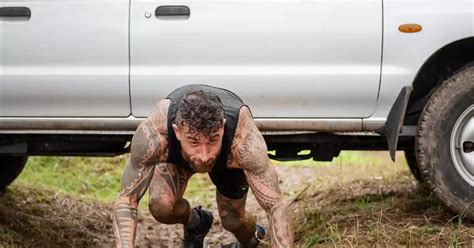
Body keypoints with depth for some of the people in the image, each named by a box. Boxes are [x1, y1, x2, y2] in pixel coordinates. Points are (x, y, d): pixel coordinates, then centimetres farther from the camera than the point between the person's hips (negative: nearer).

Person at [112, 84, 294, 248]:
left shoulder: (244, 140, -47)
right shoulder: (153, 133, -45)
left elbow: (276, 206, -44)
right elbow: (127, 198, -37)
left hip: (230, 153, 0)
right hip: (174, 153, 0)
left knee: (233, 221, 2)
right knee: (161, 207, -21)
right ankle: (194, 223, 16)